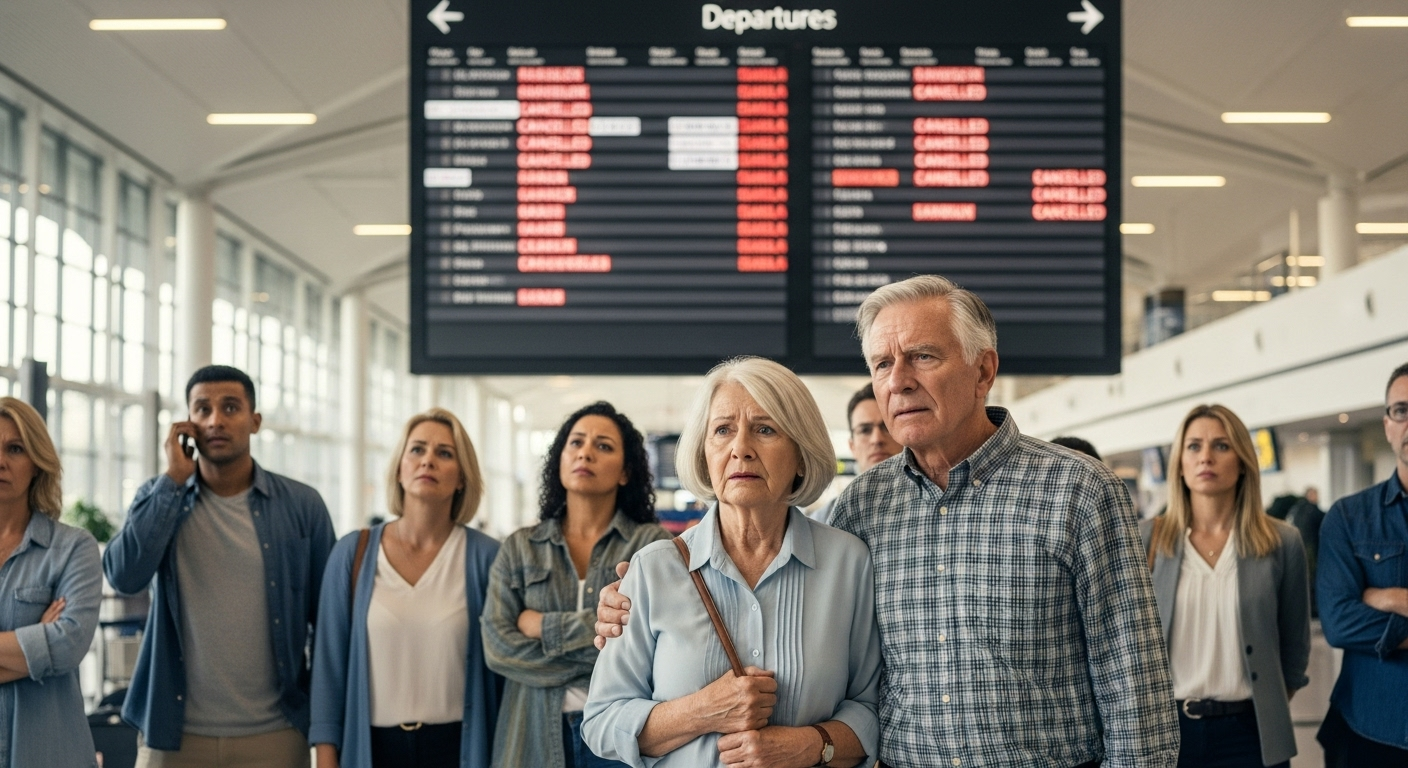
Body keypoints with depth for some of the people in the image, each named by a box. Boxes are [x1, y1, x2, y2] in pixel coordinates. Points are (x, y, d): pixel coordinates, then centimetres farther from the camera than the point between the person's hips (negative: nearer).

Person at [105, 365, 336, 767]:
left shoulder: (302, 505, -1)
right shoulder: (159, 495, 3)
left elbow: (328, 618, 2)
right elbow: (124, 576, -14)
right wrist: (174, 479, -11)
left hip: (274, 733, 0)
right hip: (174, 732, 1)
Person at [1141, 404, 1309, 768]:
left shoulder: (1281, 543, -1)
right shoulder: (1146, 539, 0)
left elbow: (1294, 646, 8)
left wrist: (1269, 709, 9)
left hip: (1248, 732, 0)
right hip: (1162, 728, 1)